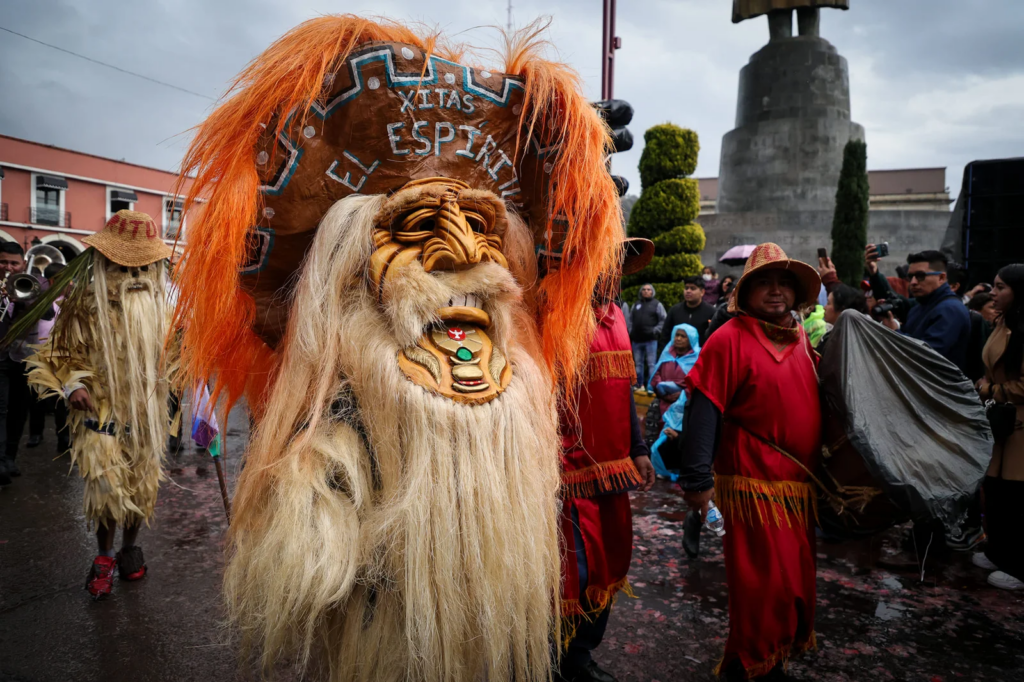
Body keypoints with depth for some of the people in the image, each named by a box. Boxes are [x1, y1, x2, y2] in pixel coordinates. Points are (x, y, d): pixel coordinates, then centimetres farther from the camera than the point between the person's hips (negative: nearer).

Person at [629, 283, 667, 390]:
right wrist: (630, 332, 4)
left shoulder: (657, 304, 4)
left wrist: (655, 331, -11)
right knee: (638, 364, 9)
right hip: (636, 340, 5)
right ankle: (639, 385, 17)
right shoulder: (636, 304, 17)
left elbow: (663, 321, -2)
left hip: (651, 340, -4)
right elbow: (630, 319, 17)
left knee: (651, 364, -5)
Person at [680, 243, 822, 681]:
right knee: (763, 583, -1)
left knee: (795, 579, 17)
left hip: (800, 484, 8)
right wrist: (697, 480, -21)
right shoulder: (730, 339, -13)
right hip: (754, 485, -8)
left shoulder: (801, 340, 11)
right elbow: (703, 411, -18)